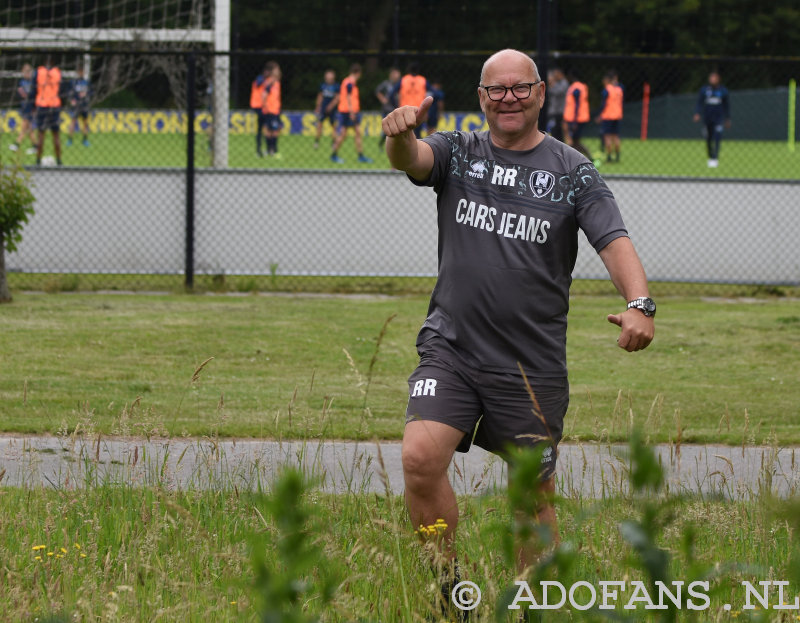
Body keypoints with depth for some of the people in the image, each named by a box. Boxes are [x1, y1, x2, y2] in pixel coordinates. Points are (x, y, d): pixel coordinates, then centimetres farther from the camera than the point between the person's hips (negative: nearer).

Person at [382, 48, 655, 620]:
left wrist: (639, 303, -28)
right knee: (420, 459, -17)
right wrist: (400, 135, -40)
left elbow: (615, 240, -8)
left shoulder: (573, 172, 3)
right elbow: (412, 159, -14)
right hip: (451, 348, 0)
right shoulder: (458, 153, 7)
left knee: (536, 493, 5)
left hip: (534, 363, 0)